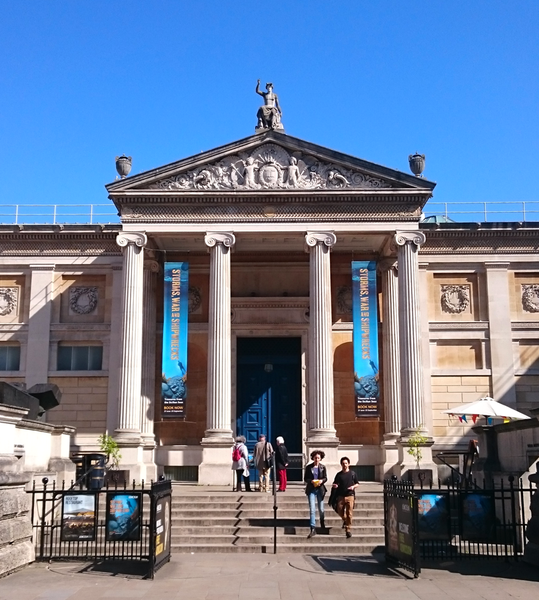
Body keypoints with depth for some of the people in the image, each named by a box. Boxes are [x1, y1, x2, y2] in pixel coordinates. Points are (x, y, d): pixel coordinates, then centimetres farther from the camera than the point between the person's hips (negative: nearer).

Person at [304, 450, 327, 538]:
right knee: (312, 509, -9)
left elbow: (325, 478, 6)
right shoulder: (308, 467, -1)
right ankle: (313, 529, -9)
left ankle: (322, 522, 41)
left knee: (321, 509, 12)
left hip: (320, 489, 2)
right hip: (311, 490, -1)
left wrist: (321, 481, -15)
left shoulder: (322, 467, 2)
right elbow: (305, 479, 1)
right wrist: (311, 481, -17)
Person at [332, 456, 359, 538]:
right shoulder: (339, 474, 8)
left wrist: (353, 486, -8)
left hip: (350, 495, -2)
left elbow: (357, 483, 12)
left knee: (349, 513, -7)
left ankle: (348, 529, -1)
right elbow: (334, 484, 14)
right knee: (340, 511, 4)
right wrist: (334, 485, -8)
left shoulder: (352, 474, 5)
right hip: (340, 496, 2)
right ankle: (345, 520, 36)